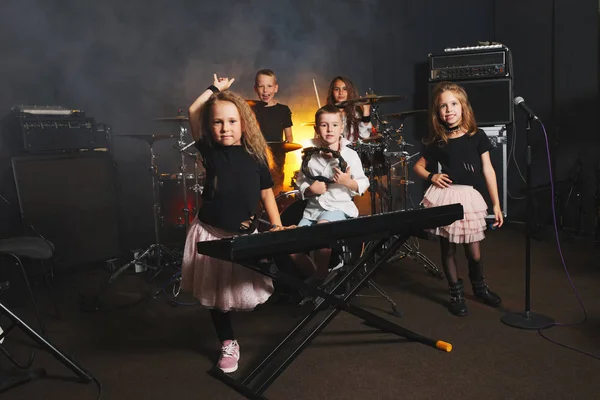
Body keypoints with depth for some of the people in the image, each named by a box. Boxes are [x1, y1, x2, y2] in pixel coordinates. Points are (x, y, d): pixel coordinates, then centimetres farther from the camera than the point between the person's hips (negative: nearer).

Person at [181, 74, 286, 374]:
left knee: (246, 289, 9)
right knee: (214, 293, 11)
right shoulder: (209, 150, -6)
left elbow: (266, 192, 2)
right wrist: (215, 89, 0)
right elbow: (193, 112, -11)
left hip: (246, 235, 0)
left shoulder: (255, 155, -4)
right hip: (212, 233, 1)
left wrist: (277, 226, -4)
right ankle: (228, 343, 29)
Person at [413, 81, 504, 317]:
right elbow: (417, 167, 13)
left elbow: (488, 170, 2)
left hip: (469, 197, 0)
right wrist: (431, 177, -8)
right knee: (448, 249, 8)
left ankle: (479, 287, 34)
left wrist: (496, 204, 1)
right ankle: (456, 293, 27)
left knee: (474, 252, 5)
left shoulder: (477, 137, 1)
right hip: (445, 197, 0)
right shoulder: (437, 143, 1)